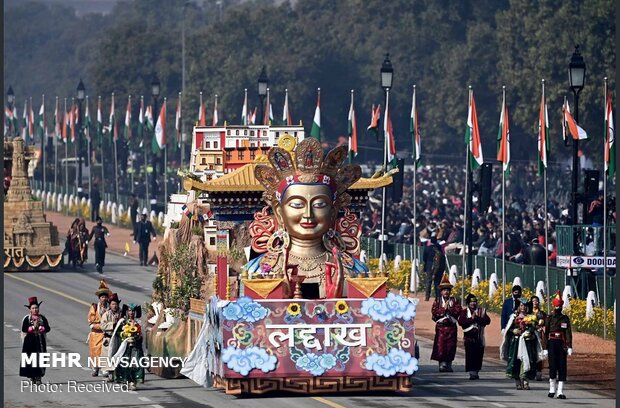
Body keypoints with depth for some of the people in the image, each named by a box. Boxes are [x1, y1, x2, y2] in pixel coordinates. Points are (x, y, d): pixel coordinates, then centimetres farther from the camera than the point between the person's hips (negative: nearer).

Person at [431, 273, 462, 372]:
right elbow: (434, 312, -6)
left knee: (451, 345, 1)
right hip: (441, 326, -2)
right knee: (440, 345, -6)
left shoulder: (454, 300, 9)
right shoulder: (437, 300, 6)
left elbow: (458, 311, -3)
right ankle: (442, 364, -2)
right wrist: (443, 309, -12)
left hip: (451, 327, 2)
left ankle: (449, 364, 8)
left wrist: (449, 308, -11)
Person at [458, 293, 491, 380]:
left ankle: (476, 371, 15)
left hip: (479, 337, 2)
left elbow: (488, 320, -2)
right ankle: (472, 372, -13)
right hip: (469, 337, -2)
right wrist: (471, 319, -15)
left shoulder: (481, 311, 12)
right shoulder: (464, 312, 8)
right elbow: (460, 321, -8)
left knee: (479, 355, 2)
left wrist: (478, 318, -15)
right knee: (470, 355, -11)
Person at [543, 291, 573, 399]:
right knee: (553, 366, -3)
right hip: (552, 344, -1)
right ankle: (552, 390, 10)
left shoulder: (565, 319, 7)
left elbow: (568, 333, 2)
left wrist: (569, 347, -7)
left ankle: (560, 391, -1)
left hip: (562, 345, 1)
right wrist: (545, 348, 0)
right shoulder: (549, 318, 5)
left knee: (562, 367, -2)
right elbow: (546, 334, 5)